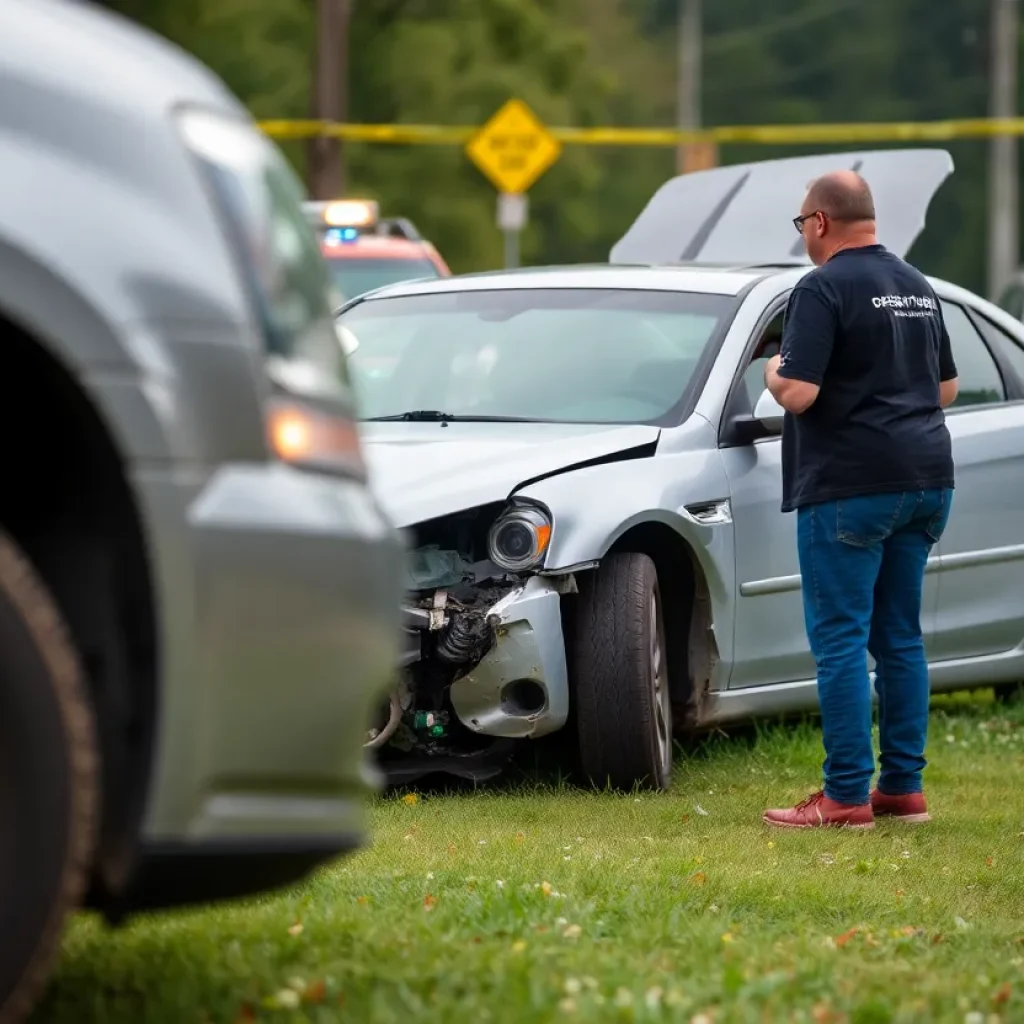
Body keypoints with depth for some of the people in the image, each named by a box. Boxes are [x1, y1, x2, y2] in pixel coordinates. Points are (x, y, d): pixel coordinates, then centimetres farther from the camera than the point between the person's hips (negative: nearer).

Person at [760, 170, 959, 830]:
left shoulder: (825, 289, -11)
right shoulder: (918, 287, 15)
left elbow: (798, 394, -18)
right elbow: (947, 387, 23)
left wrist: (774, 373, 2)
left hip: (851, 484, -8)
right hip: (927, 478, 8)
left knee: (841, 639, -5)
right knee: (901, 638, 13)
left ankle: (848, 796, -7)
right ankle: (904, 788, 15)